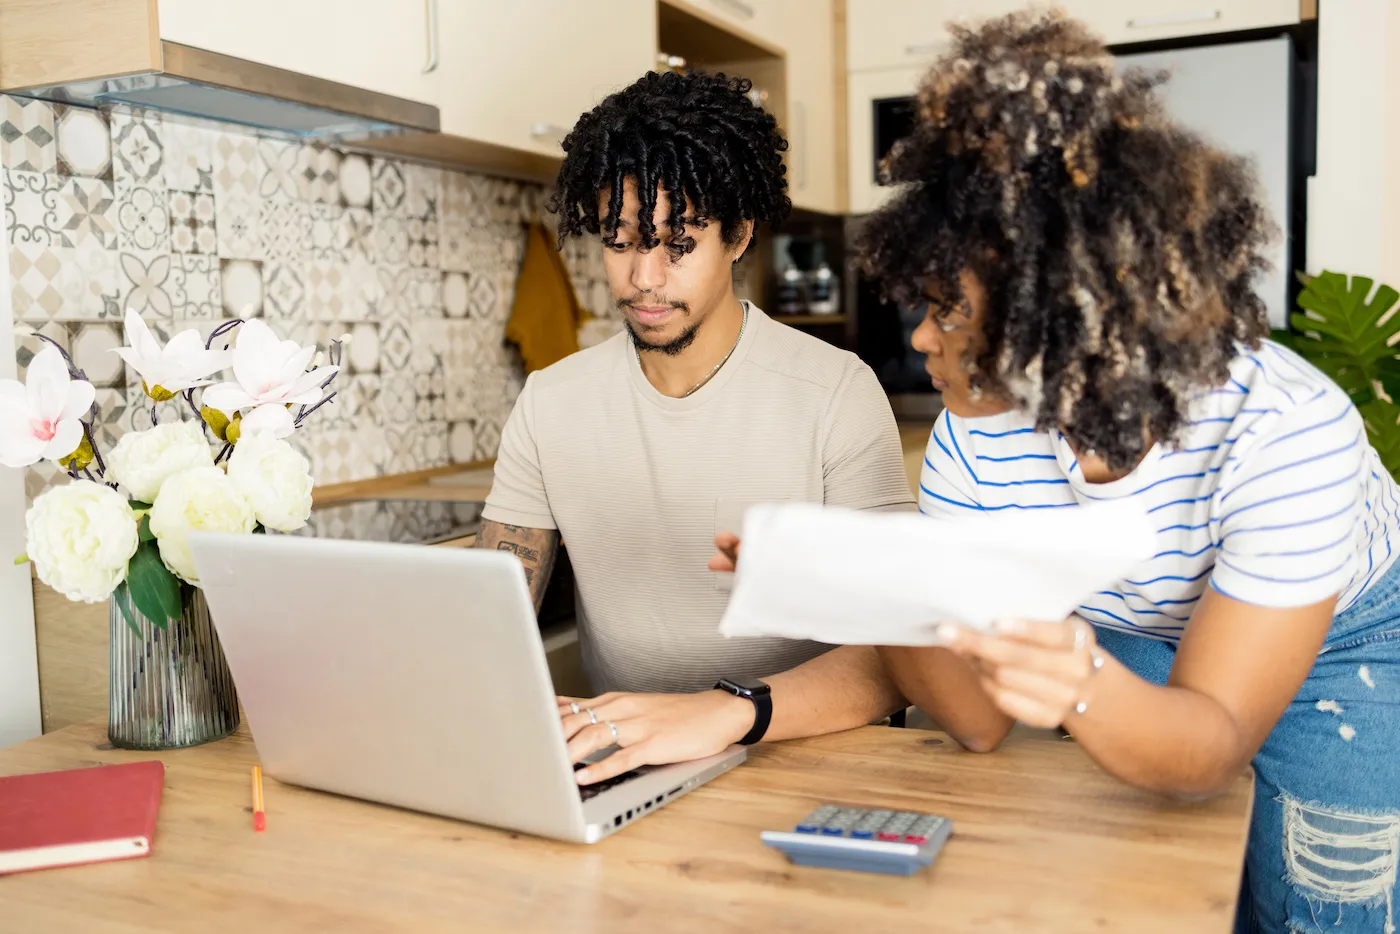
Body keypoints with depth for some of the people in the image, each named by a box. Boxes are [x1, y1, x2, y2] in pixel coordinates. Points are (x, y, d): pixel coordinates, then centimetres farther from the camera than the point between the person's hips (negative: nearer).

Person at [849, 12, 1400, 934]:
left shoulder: (1285, 432, -36)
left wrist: (1085, 685, -57)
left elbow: (1214, 745, -35)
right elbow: (981, 720, -22)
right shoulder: (975, 439, -23)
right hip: (1128, 646, 3)